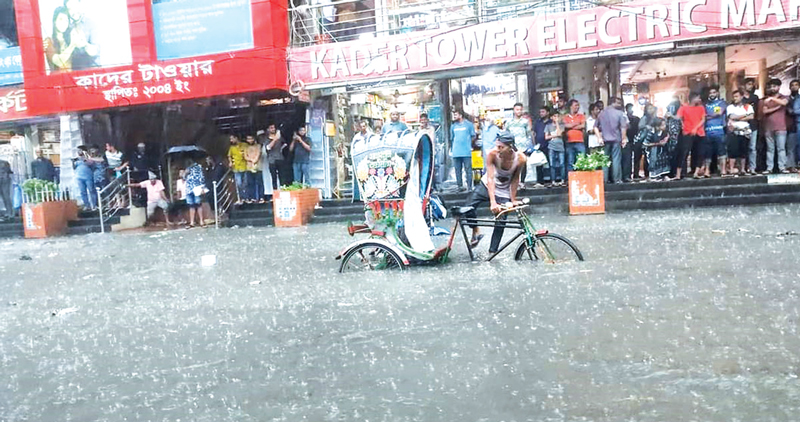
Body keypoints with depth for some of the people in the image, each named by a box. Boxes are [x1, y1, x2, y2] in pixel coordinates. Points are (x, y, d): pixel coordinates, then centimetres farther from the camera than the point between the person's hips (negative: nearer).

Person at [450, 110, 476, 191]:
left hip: (466, 152, -3)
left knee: (468, 169, -4)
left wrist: (469, 144, 0)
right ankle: (460, 186, 11)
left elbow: (473, 136, 9)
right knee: (457, 170, 4)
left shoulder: (468, 124, 5)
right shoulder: (453, 126, 15)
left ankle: (469, 187, -1)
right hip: (456, 153, 4)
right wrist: (451, 150, 13)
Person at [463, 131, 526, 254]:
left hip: (504, 193, 0)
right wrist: (493, 202, -37)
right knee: (468, 207, -21)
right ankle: (476, 232, 5)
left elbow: (515, 180, -12)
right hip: (487, 186, 0)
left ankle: (492, 252, 13)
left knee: (500, 224, -2)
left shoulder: (520, 158, -26)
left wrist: (513, 200, -8)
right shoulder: (492, 154, -29)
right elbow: (490, 178, -30)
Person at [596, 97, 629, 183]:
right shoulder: (619, 113, -3)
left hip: (605, 140, 3)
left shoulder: (601, 113, 8)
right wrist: (624, 138, -1)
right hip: (616, 139, -3)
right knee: (616, 159, -1)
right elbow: (623, 127, -8)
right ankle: (617, 179, -1)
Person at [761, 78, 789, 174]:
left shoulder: (783, 98, 8)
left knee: (781, 148, -5)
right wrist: (776, 107, -8)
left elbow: (784, 103, -16)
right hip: (768, 128, 2)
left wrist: (772, 98, -27)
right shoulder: (766, 99, 13)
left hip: (780, 127, -2)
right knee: (770, 149, 3)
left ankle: (782, 167, -5)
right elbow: (764, 111, 0)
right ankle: (769, 168, 3)